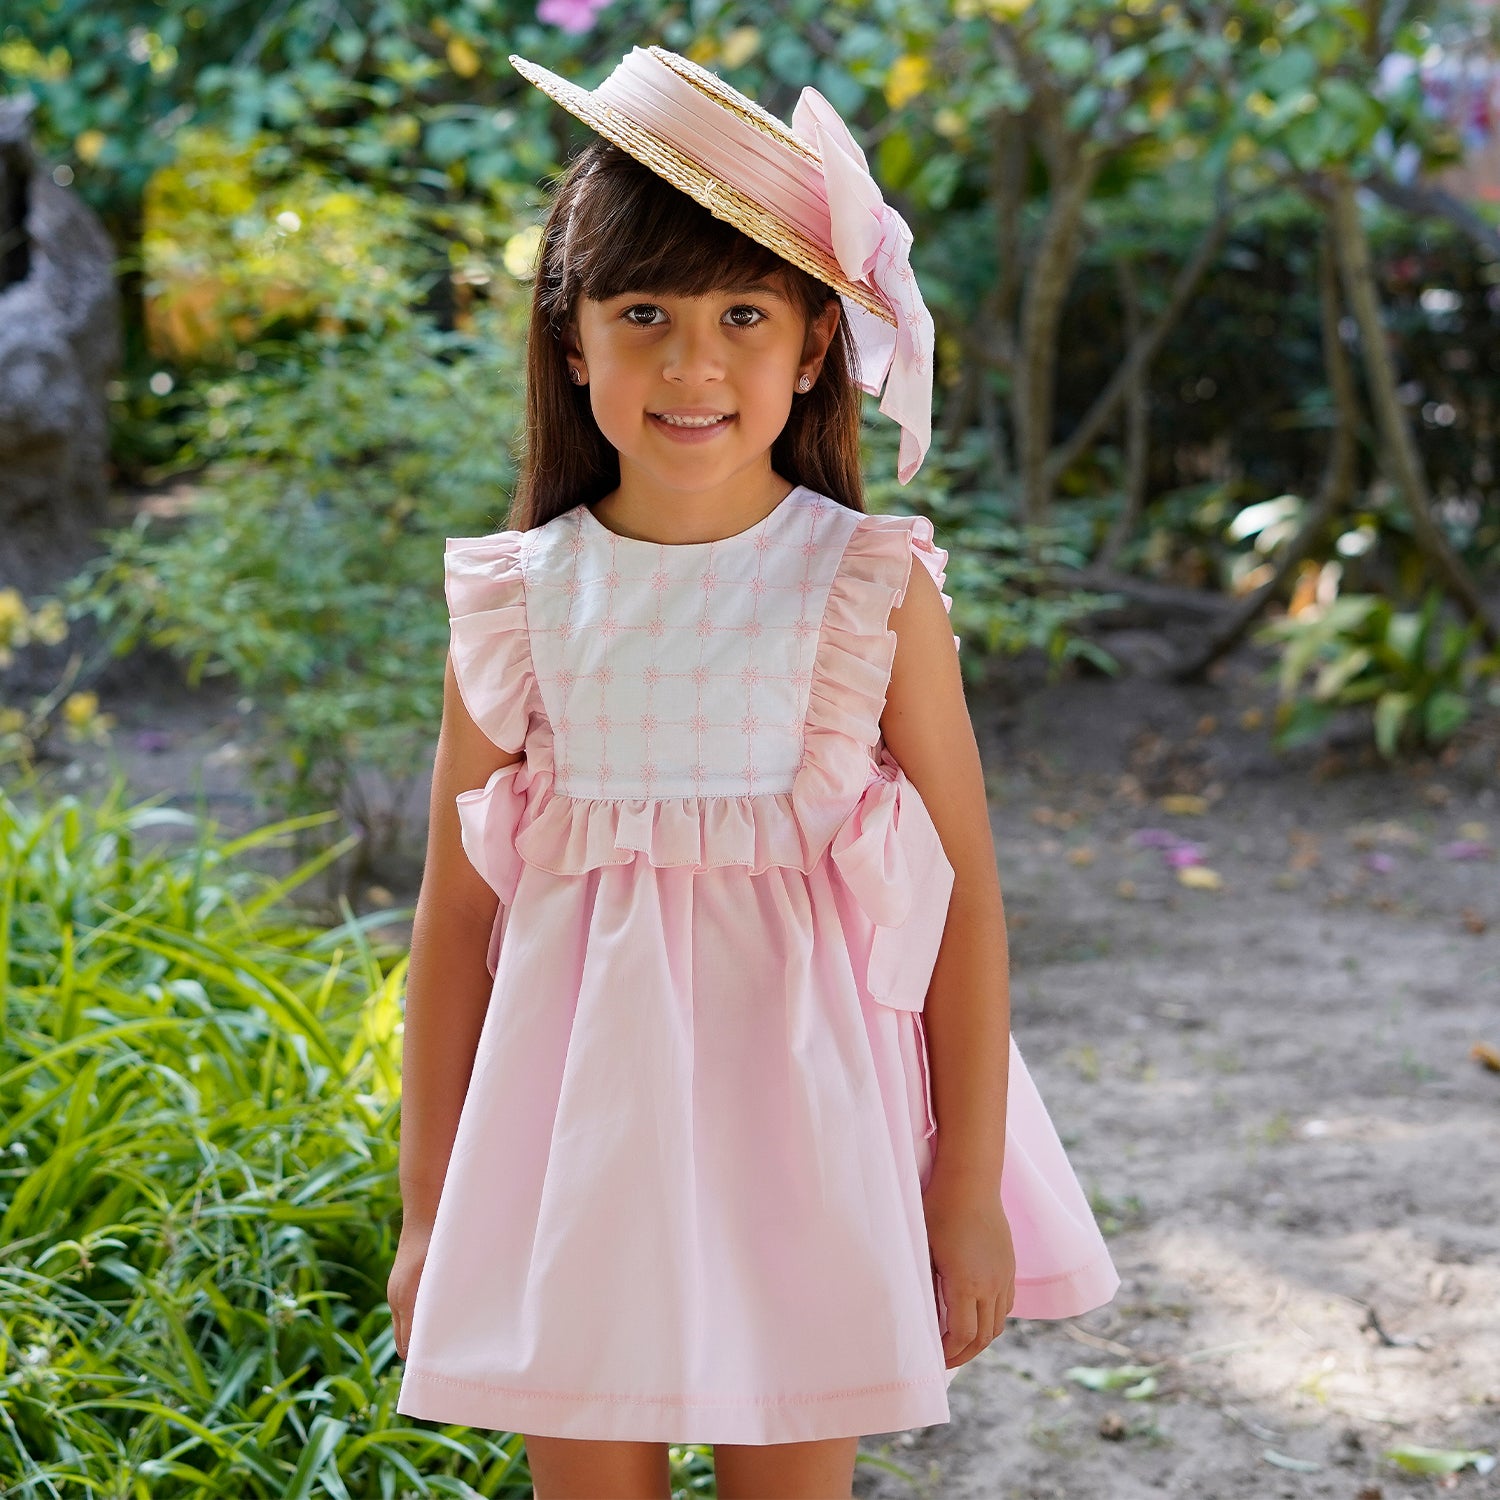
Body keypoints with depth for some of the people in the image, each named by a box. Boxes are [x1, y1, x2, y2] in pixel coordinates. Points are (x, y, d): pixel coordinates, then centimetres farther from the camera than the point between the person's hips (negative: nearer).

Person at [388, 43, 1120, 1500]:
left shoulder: (872, 590, -5)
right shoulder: (519, 603, -1)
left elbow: (964, 899, -1)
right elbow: (457, 912, 5)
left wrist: (972, 1192, -1)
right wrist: (427, 1210, 7)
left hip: (801, 1115, -1)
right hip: (581, 1115, 1)